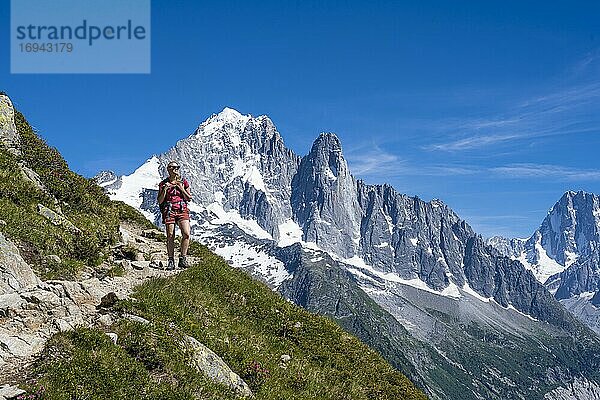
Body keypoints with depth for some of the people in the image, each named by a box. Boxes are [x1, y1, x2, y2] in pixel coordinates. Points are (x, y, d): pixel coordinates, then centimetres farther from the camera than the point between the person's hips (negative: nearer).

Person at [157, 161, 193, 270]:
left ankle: (182, 259, -5)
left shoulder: (184, 182, 10)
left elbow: (189, 198, 11)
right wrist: (165, 189, -9)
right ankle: (171, 261, 5)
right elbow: (160, 201, 5)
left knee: (186, 234, -15)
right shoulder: (163, 184, 7)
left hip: (182, 210, 1)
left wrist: (182, 189, -3)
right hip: (169, 211, -1)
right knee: (170, 236, -4)